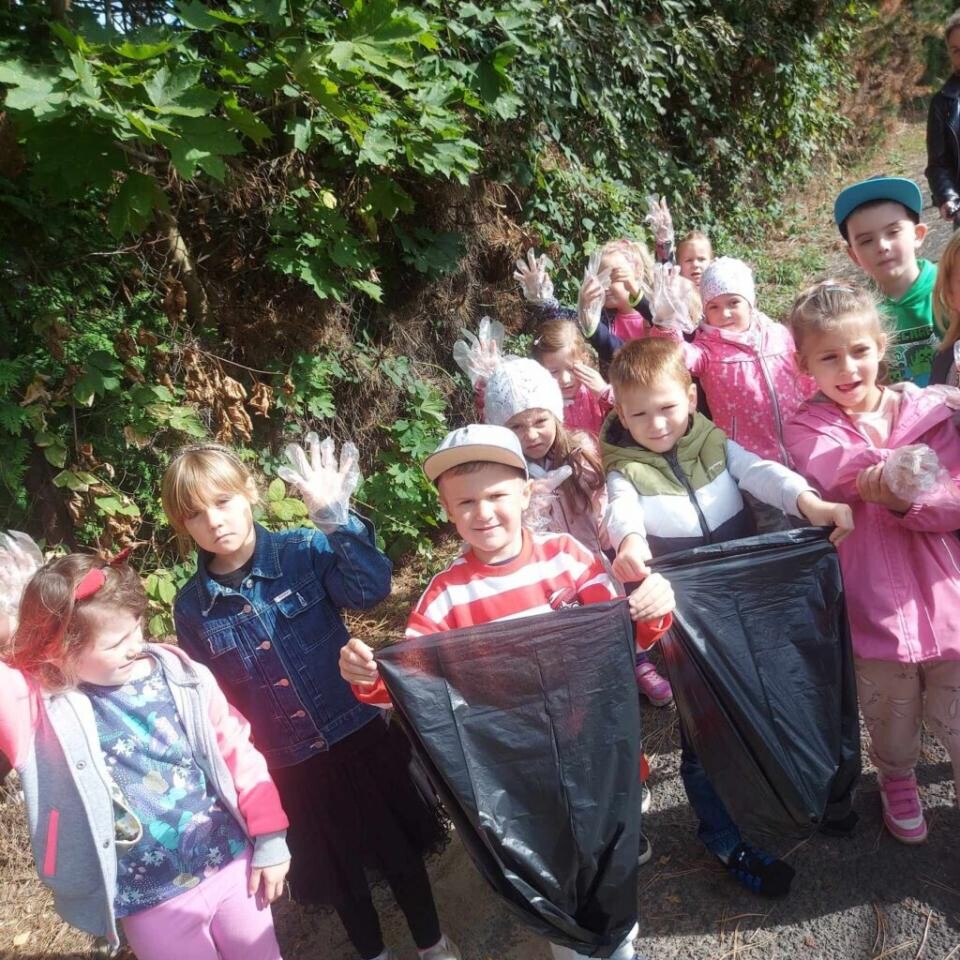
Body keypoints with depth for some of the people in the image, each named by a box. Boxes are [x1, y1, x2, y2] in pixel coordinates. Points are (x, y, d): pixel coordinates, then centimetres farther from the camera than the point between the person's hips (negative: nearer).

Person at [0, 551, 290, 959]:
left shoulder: (180, 676, -9)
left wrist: (270, 839, 2)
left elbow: (237, 752, 0)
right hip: (150, 906, -1)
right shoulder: (34, 702, -14)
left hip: (232, 867, 2)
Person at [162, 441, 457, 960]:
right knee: (337, 869, 21)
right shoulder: (191, 607, -5)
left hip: (358, 735, -2)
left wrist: (336, 517, -41)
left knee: (398, 848, 17)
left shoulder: (303, 549, -14)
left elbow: (371, 588, -30)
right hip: (287, 765, 2)